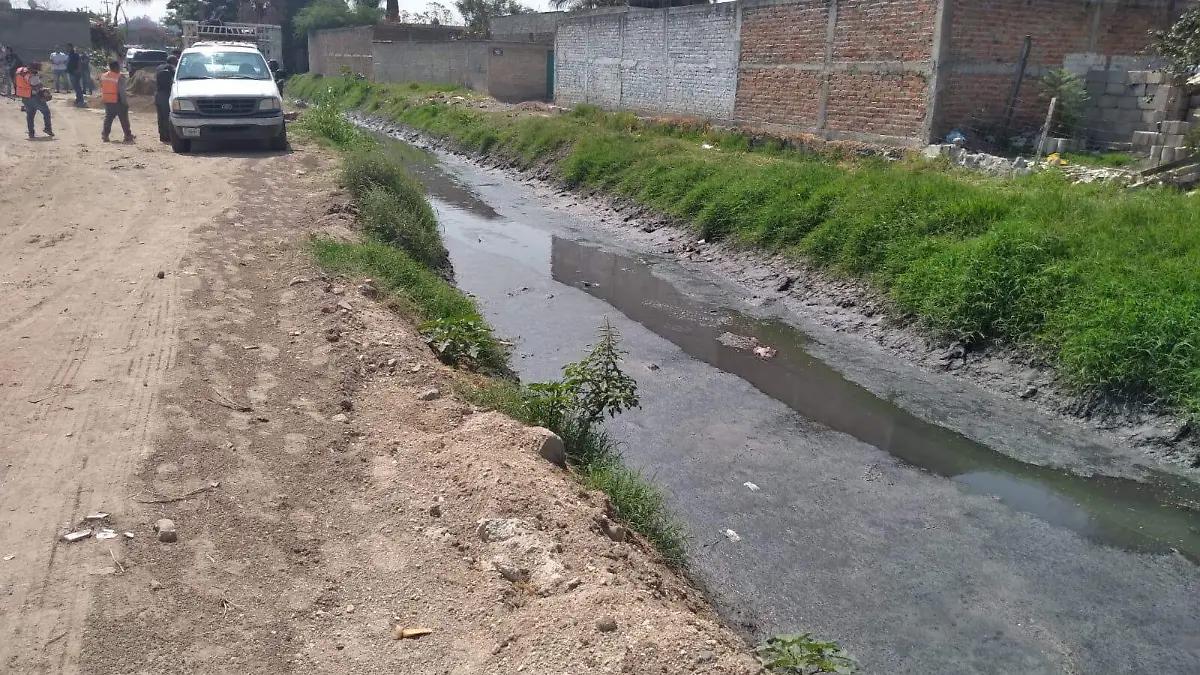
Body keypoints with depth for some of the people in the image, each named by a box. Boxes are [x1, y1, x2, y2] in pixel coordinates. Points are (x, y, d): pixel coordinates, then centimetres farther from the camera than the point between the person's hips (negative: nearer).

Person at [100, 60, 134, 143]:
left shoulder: (103, 76, 7)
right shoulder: (120, 77, -15)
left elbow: (102, 88, 13)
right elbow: (122, 91, -18)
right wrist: (125, 101, -12)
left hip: (107, 101, 6)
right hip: (118, 101, -6)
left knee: (108, 118, 14)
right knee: (124, 119, 4)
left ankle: (105, 134, 11)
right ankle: (128, 136, 7)